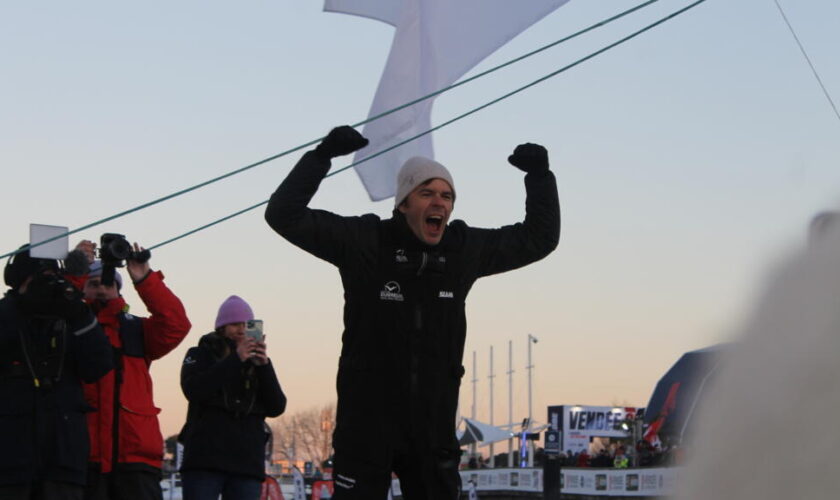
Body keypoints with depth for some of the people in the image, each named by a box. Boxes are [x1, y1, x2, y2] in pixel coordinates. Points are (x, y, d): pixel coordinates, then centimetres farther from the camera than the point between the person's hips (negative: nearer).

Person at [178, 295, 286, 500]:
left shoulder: (257, 363, 18)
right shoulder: (201, 355, 11)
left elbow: (277, 408, 6)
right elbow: (193, 390, -10)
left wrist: (264, 366, -8)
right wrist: (235, 360, -15)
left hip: (247, 462, 3)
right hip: (204, 458, -3)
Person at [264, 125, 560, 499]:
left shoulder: (466, 250, 4)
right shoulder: (363, 243, -7)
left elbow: (539, 238, 16)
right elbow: (285, 215, -9)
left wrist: (539, 175, 7)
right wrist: (323, 155, -15)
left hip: (433, 427, 4)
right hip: (366, 423, -4)